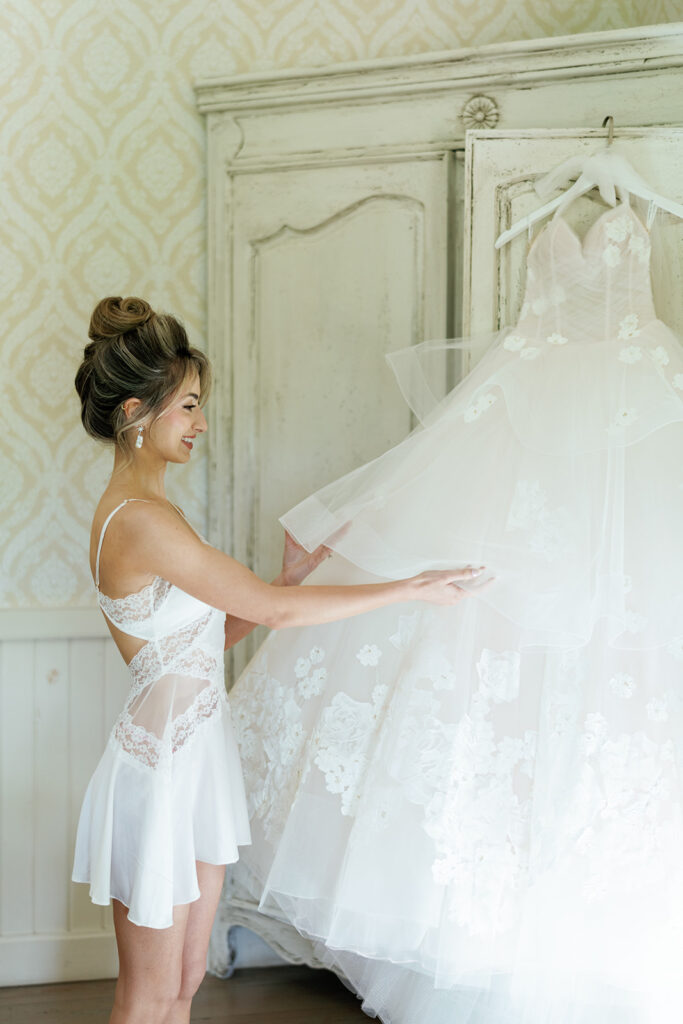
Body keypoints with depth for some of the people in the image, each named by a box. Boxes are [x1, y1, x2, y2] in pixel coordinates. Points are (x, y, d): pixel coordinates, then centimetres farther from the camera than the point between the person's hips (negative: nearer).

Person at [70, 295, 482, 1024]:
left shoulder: (136, 512, 10)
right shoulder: (143, 521, -21)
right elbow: (273, 611, -18)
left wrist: (286, 579, 5)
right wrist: (409, 589, -12)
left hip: (195, 753, 9)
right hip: (161, 764, -9)